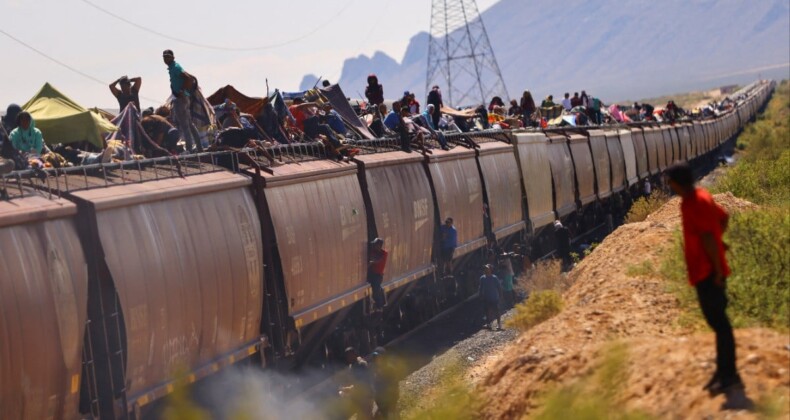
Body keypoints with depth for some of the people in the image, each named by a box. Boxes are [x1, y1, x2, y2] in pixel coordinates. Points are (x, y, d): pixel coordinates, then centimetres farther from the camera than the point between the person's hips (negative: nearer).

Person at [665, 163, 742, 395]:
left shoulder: (695, 204, -20)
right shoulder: (699, 197, 11)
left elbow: (708, 238, -25)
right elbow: (723, 217, 25)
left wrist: (717, 271, -22)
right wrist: (718, 240, 19)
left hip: (707, 273, -10)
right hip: (706, 271, 10)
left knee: (719, 322, -5)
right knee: (717, 321, 14)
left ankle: (729, 375, 0)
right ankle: (723, 371, 22)